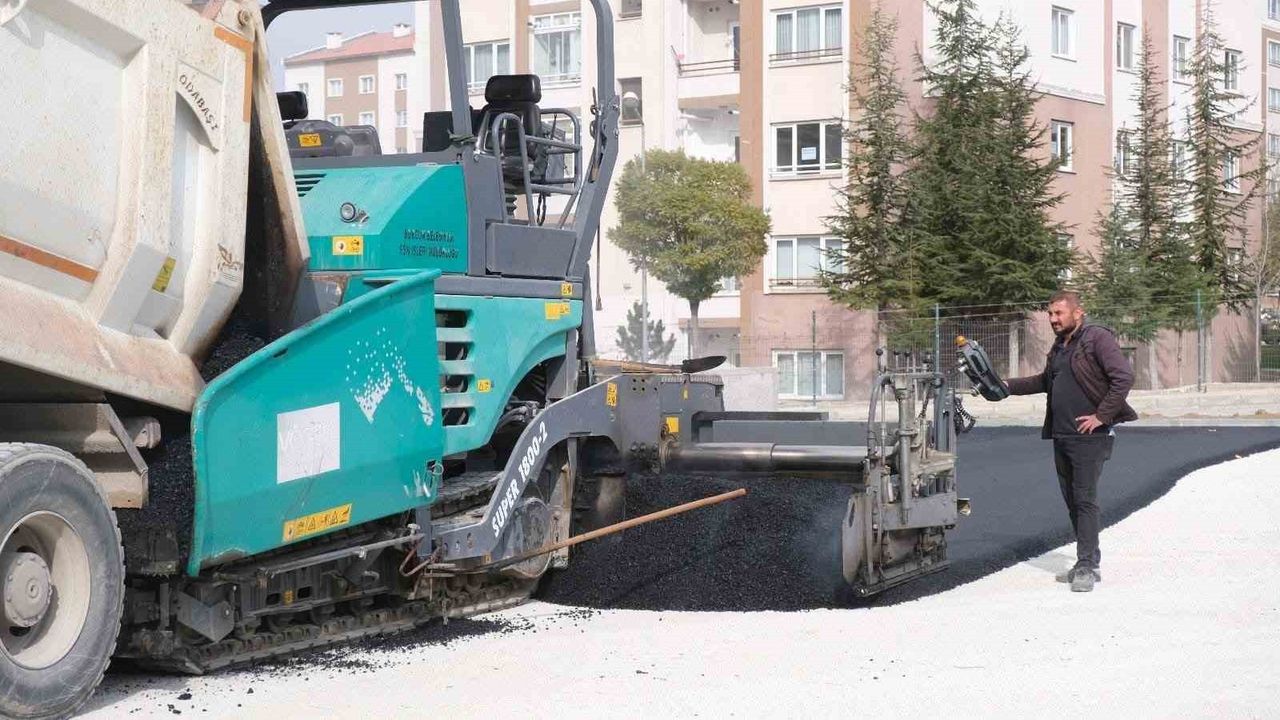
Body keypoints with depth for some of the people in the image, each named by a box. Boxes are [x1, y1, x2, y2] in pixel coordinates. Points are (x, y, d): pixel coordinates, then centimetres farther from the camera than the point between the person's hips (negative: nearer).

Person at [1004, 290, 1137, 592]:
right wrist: (1008, 386, 22)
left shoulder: (1097, 339, -9)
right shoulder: (1059, 346, 18)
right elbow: (1045, 381, 32)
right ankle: (1089, 563, 19)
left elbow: (1124, 377, -18)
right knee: (1073, 502, 11)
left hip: (1089, 436, -9)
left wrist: (1101, 416, -18)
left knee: (1085, 500, -10)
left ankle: (1086, 567, -9)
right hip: (1061, 436, 9)